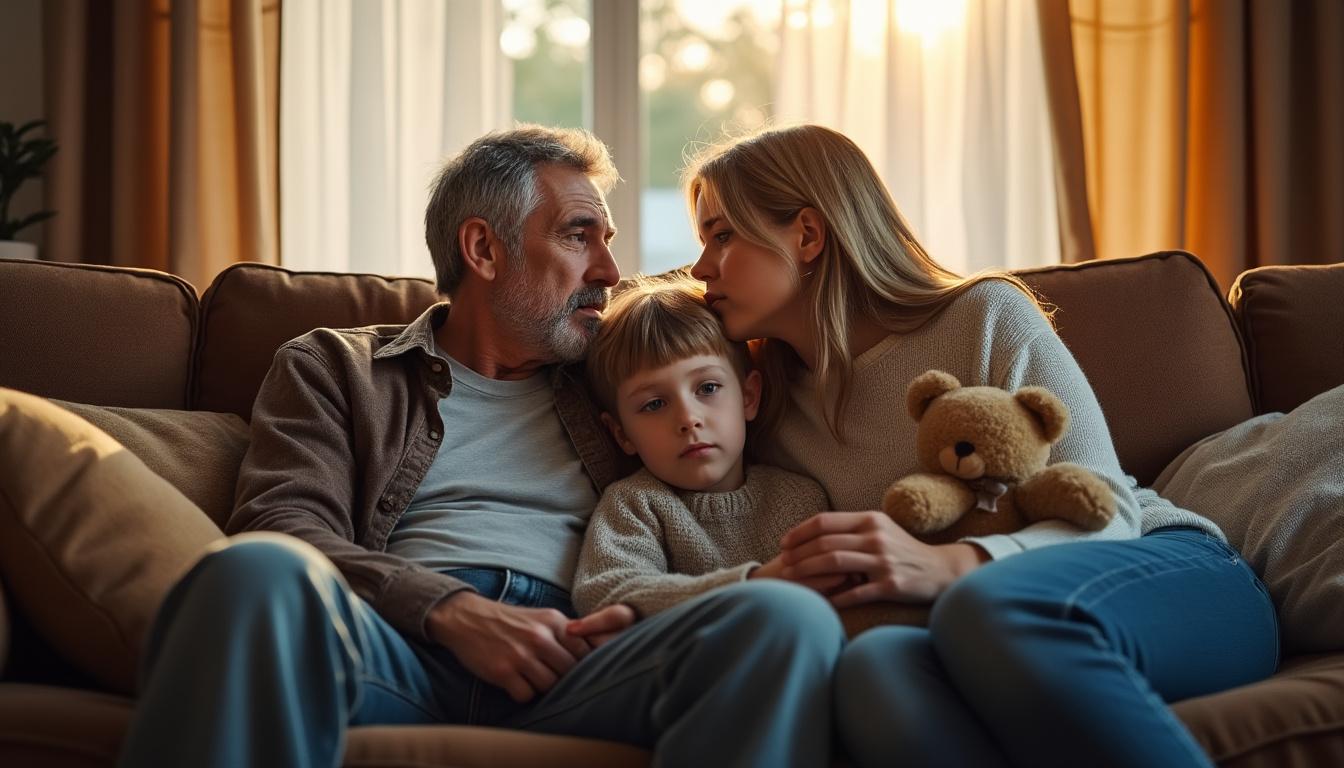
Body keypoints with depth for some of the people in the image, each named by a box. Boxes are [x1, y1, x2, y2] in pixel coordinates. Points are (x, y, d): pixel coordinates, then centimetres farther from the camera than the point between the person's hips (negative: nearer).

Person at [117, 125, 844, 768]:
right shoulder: (333, 367, 20)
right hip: (397, 641, -2)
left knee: (787, 617, -30)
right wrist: (451, 611, -13)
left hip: (567, 665, 3)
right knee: (259, 572, -39)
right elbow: (282, 525, 4)